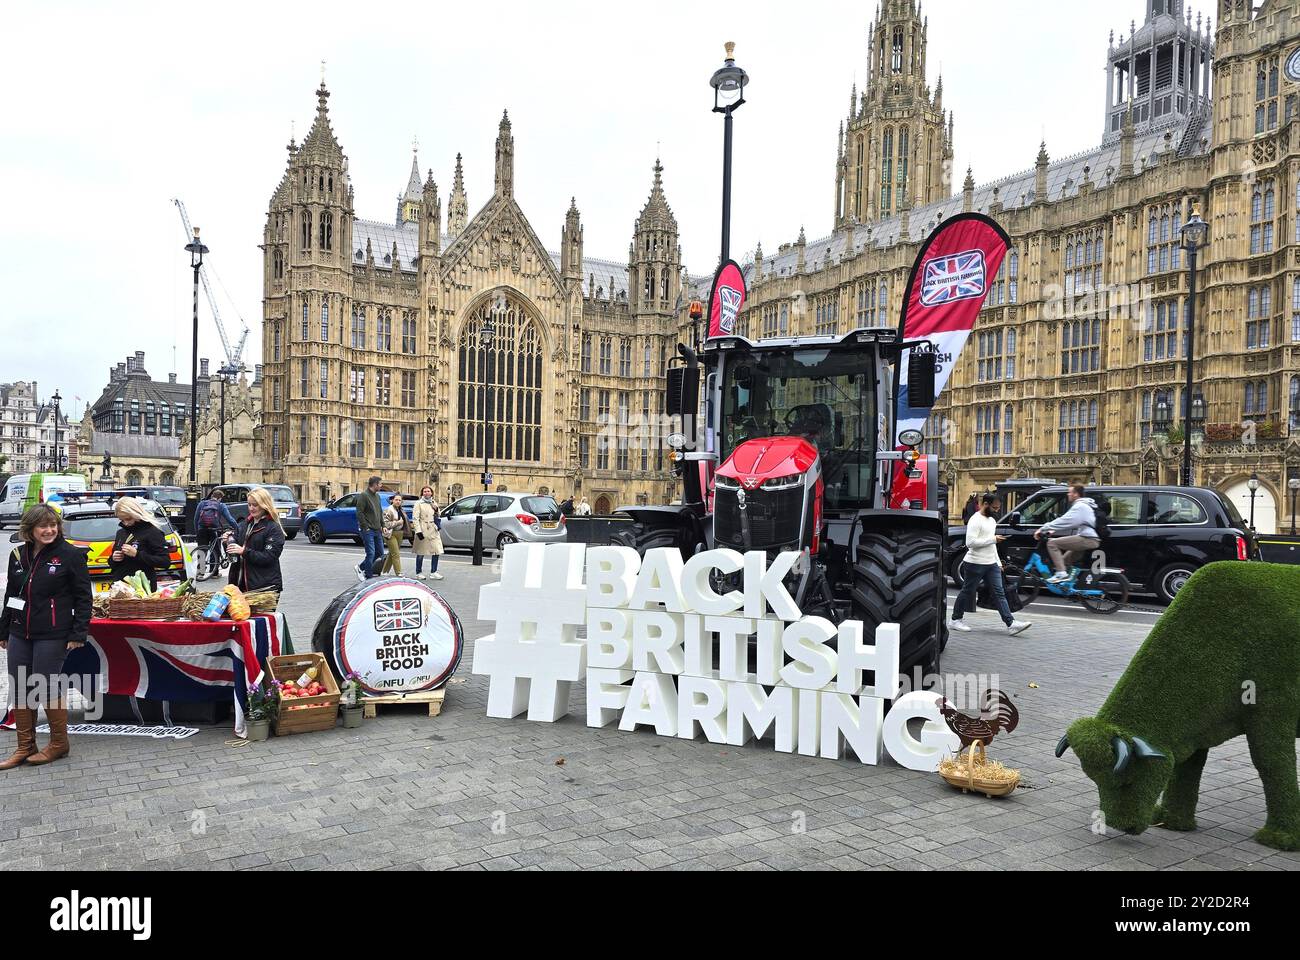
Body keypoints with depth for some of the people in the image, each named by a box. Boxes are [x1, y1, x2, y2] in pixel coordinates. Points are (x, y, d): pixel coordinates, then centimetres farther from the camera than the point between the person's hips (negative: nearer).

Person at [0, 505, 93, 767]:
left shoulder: (70, 555, -8)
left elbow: (84, 597, -7)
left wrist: (78, 634, -12)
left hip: (52, 636, -6)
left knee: (48, 688, -2)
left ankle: (59, 743, 16)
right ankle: (25, 746, 21)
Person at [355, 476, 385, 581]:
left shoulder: (377, 496, 16)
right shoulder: (363, 495, -10)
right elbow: (359, 513, -14)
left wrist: (382, 525, 12)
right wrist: (365, 527, -15)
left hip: (377, 530, 8)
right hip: (368, 530, -8)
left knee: (380, 553, 9)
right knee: (371, 553, -9)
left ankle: (361, 567, 24)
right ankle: (369, 577, 2)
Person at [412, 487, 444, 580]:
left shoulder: (434, 504, 16)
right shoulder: (418, 503, -1)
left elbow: (438, 517, 24)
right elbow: (415, 518, -9)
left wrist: (437, 511, 2)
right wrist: (418, 531, -18)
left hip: (434, 531, 5)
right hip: (423, 531, -5)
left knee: (437, 551, -3)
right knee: (421, 553, 2)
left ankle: (433, 573, 4)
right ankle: (418, 573, 13)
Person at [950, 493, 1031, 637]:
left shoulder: (992, 520, 15)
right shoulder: (975, 520, -15)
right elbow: (970, 542, -25)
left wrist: (998, 562, 21)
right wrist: (993, 539, -20)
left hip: (991, 564, 8)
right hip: (975, 564, -8)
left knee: (999, 593, 0)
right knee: (967, 592, 3)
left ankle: (1011, 624, -5)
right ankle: (954, 621, 15)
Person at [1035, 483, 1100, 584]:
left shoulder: (1080, 506, -10)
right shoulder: (1083, 505, 24)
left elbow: (1063, 521, -19)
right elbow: (1067, 523, 27)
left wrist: (1042, 529, -16)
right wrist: (1054, 531, 17)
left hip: (1087, 539, -11)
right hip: (1092, 539, 11)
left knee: (1052, 543, -15)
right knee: (1064, 559, 26)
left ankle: (1061, 573, -21)